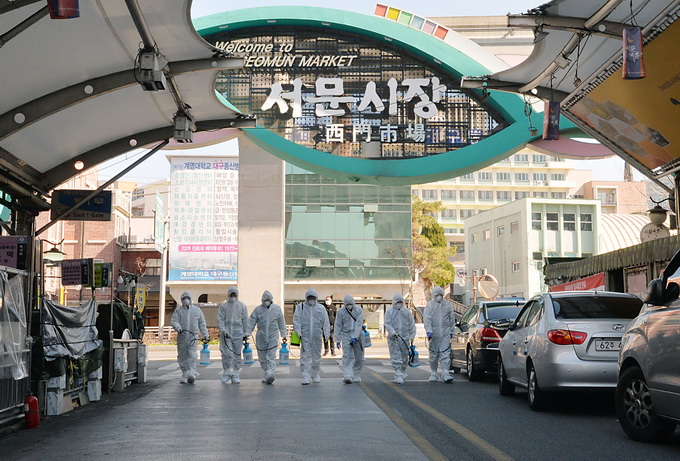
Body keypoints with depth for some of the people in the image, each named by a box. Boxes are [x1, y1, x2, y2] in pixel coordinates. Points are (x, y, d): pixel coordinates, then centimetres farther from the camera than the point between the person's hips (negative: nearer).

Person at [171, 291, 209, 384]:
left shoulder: (197, 310, 14)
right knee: (182, 356, 3)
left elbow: (202, 324, 17)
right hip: (181, 336, 1)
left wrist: (205, 335, 10)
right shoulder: (178, 310, 11)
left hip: (193, 336, -1)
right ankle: (185, 374, 14)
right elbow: (173, 321, -2)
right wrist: (177, 327, -23)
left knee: (192, 355, -16)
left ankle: (192, 373, -25)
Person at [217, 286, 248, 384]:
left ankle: (235, 376, 7)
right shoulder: (223, 306, 7)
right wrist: (223, 329, -14)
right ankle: (226, 372, 8)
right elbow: (220, 319, 2)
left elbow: (245, 320, 11)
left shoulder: (242, 306, 11)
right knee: (226, 354, -7)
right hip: (226, 333, -1)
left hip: (238, 333, 1)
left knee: (237, 354, 2)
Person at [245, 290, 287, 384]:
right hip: (261, 336, 1)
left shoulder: (277, 308, 5)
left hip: (273, 335, -1)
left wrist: (283, 334, 14)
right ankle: (267, 374, 15)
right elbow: (251, 322, 0)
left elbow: (281, 322, 12)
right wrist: (247, 333, -8)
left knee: (271, 356, -11)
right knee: (262, 357, 5)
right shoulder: (258, 309, 2)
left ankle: (270, 372, -21)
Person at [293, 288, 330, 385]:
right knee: (305, 356, -8)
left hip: (317, 336, 2)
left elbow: (326, 322, 10)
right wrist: (298, 331, -12)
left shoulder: (321, 308, 12)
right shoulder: (300, 307, 8)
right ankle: (305, 377, -9)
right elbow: (296, 320, 1)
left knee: (316, 357, 9)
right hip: (305, 336, -2)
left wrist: (326, 333, -1)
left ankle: (315, 375, 25)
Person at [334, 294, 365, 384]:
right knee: (347, 356, -14)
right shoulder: (341, 311, -3)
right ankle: (347, 376, -21)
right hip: (346, 335, -1)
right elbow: (338, 326, 1)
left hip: (357, 336, 1)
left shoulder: (359, 310, -5)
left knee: (359, 358, 7)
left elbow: (359, 324, -13)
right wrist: (338, 340, -2)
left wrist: (355, 337, -22)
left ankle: (356, 376, 22)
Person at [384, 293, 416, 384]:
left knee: (404, 358, 9)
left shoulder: (407, 311, 10)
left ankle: (402, 373, 28)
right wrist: (393, 332, -21)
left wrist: (412, 336, 7)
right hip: (393, 338, -3)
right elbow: (387, 324, -6)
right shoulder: (389, 312, 2)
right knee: (396, 358, -9)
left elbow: (412, 325, 13)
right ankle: (398, 376, -10)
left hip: (405, 338, 3)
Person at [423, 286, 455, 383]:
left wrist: (451, 331, 13)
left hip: (445, 333, 1)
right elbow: (426, 319, -8)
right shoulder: (429, 305, 2)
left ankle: (445, 373, -13)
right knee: (434, 354, 6)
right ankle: (434, 373, 18)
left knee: (445, 353, -8)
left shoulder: (447, 304, 11)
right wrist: (429, 331, -19)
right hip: (434, 333, -1)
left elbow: (452, 318, 17)